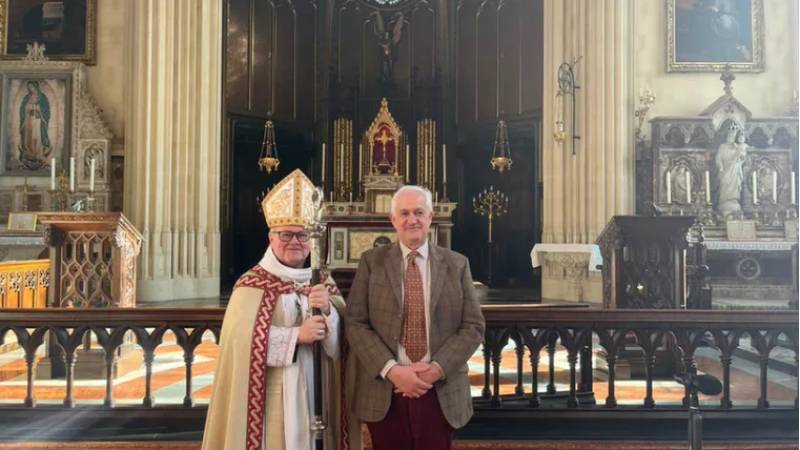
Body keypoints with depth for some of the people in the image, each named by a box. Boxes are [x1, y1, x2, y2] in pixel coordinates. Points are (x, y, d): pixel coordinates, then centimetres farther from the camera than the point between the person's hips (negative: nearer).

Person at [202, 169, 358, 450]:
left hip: (315, 393, 4)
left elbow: (341, 339, 1)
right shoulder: (251, 284, -4)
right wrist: (296, 335, -21)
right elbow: (243, 338, -16)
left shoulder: (324, 284, 9)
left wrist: (327, 310, -18)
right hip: (271, 395, -4)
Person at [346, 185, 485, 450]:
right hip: (384, 392, -1)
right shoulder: (371, 261, 3)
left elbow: (473, 327, 1)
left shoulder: (457, 264, 5)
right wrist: (391, 370, -14)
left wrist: (437, 369, -12)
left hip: (442, 393, 1)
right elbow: (355, 324, -3)